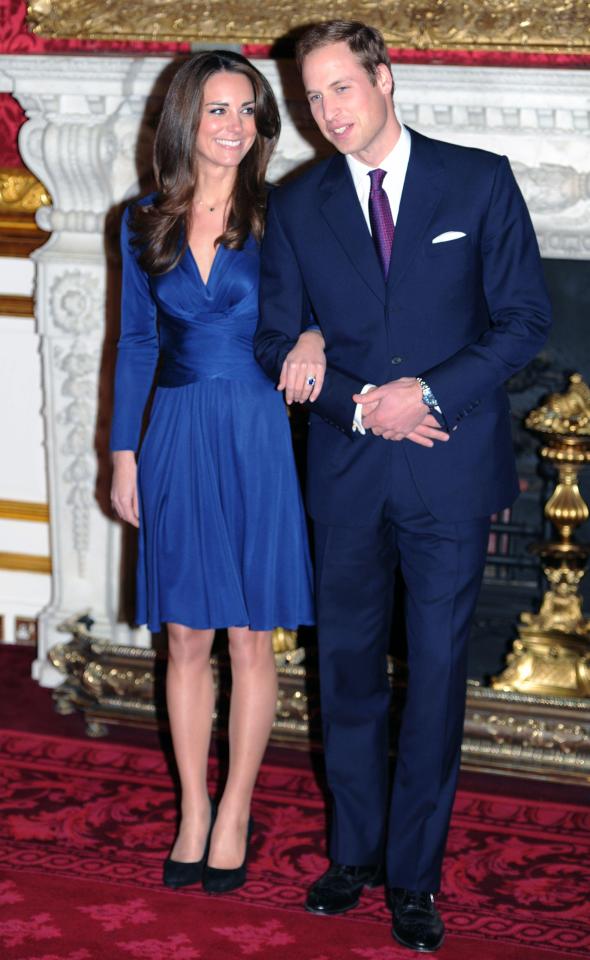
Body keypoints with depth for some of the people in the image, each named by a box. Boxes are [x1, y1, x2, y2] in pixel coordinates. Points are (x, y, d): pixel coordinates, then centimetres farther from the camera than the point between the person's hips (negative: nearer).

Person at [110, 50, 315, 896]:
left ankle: (235, 811, 18)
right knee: (186, 637, 7)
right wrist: (123, 455, 7)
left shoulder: (279, 220, -1)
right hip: (178, 440, 2)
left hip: (258, 439, -2)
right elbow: (137, 343, 9)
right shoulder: (146, 224, 6)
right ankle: (192, 809, 21)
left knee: (250, 637, 5)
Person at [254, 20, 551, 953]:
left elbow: (524, 317, -2)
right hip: (346, 473, 3)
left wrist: (431, 392, -14)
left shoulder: (479, 181, 0)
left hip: (450, 468, -2)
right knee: (348, 669, 11)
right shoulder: (297, 207, 7)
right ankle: (354, 855, 27)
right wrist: (361, 406, -10)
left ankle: (414, 877, 13)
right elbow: (279, 340, 7)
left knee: (437, 675, 2)